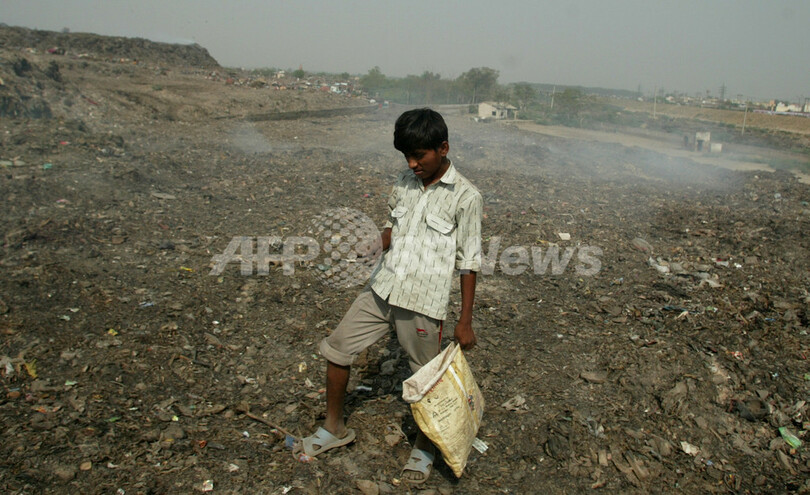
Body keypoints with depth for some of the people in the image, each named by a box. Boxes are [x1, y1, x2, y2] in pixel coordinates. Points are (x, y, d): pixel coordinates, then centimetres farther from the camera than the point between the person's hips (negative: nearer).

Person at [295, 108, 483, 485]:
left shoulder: (465, 197, -10)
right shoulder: (404, 183, 6)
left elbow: (468, 263, -7)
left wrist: (465, 322, -7)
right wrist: (386, 235, -3)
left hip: (423, 302, -6)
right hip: (382, 288, 6)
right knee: (336, 348, 9)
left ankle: (425, 446, 36)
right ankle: (334, 428, 31)